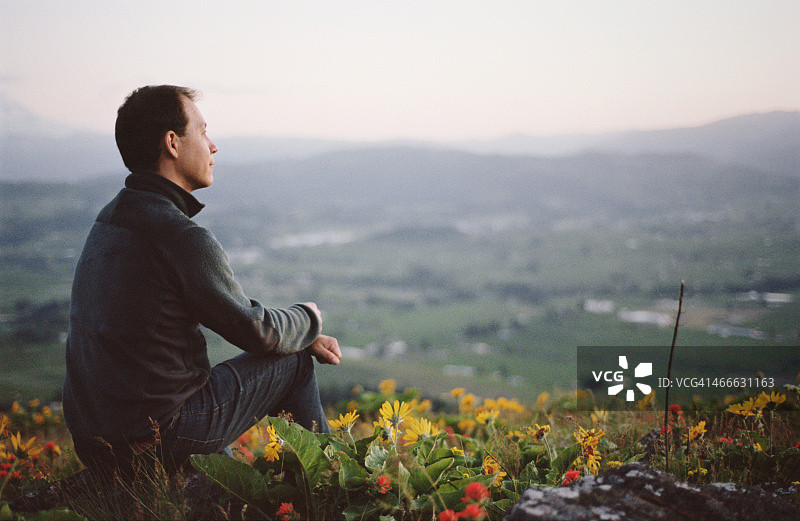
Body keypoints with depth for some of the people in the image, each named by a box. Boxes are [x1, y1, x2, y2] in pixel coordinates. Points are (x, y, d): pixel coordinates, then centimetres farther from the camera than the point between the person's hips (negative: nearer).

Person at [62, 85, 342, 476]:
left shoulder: (112, 217, 9)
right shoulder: (181, 237, -21)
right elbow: (256, 331, -10)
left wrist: (303, 336, 15)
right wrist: (308, 319, 12)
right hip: (158, 440, -9)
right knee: (293, 362, 8)